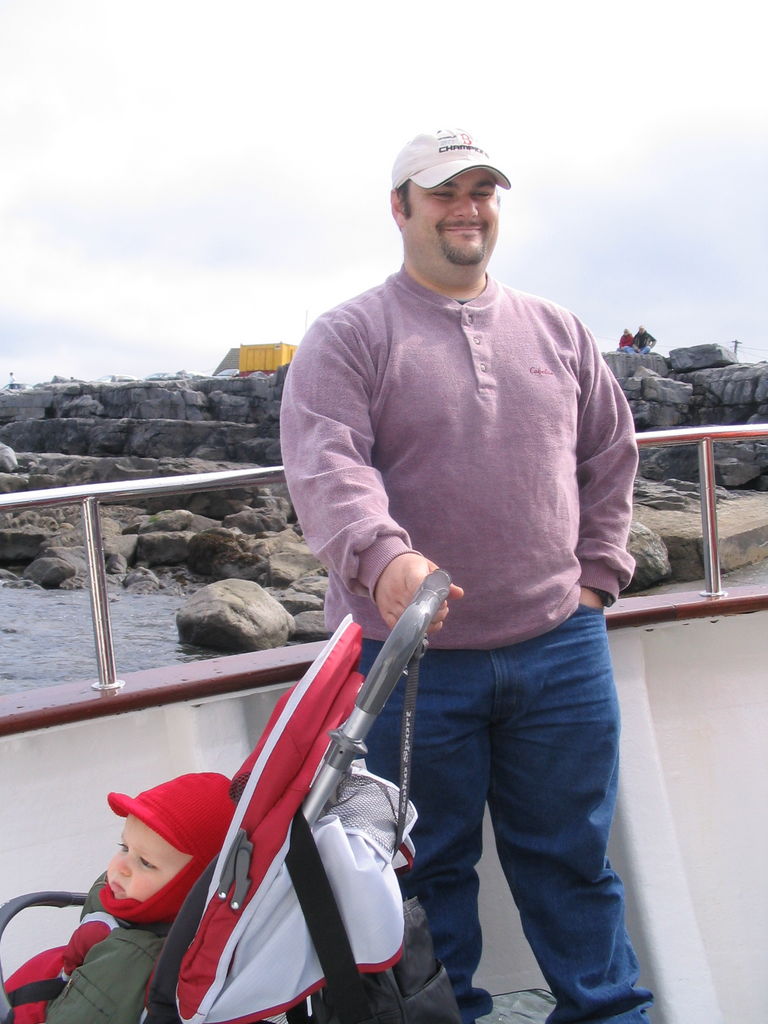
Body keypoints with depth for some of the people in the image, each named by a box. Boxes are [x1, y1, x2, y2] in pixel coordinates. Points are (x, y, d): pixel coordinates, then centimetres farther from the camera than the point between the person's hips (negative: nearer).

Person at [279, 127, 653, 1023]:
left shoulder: (556, 331, 12)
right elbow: (325, 464, -18)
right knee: (428, 865, 12)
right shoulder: (346, 336, -3)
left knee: (572, 854, 15)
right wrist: (382, 556, -36)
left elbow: (611, 454, 19)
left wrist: (596, 573, 10)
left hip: (560, 649, 3)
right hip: (409, 656, -3)